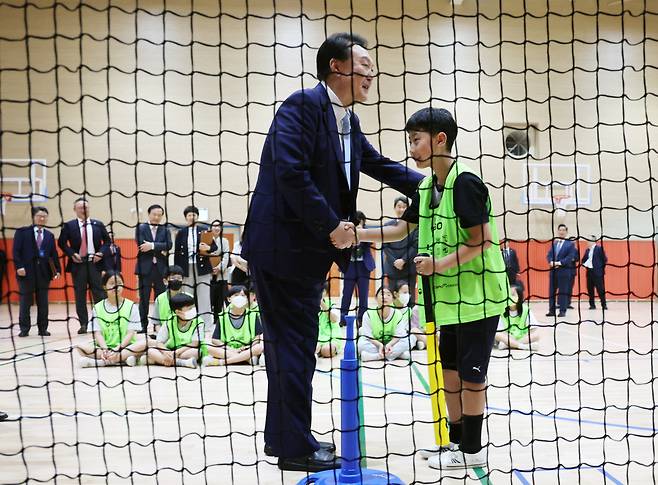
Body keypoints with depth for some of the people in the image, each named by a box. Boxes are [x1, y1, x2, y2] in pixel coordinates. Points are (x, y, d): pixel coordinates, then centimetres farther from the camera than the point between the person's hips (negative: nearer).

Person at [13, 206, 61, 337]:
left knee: (43, 303, 6)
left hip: (44, 272, 3)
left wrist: (57, 270, 2)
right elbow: (16, 251, -3)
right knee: (25, 302, 3)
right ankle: (24, 328, 12)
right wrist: (19, 266, -14)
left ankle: (43, 328, 12)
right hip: (26, 272, -3)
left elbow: (54, 254, 10)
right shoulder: (22, 232, 2)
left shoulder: (49, 235, 13)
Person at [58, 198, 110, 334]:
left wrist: (101, 253, -5)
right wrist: (72, 254, -8)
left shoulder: (98, 224, 8)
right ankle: (83, 324, 9)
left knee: (99, 293, 0)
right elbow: (62, 242, 5)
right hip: (78, 263, 0)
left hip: (95, 263, 0)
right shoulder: (69, 226, 4)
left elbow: (107, 241, 10)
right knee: (80, 295, 3)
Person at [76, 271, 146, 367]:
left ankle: (103, 362, -30)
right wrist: (105, 350, -19)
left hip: (125, 347, -1)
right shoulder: (98, 308, 7)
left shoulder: (131, 306, 2)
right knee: (81, 347, -24)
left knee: (144, 343, -31)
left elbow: (130, 333, -4)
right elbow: (97, 333, 0)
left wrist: (118, 349, -20)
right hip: (105, 347, 1)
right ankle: (123, 359, -30)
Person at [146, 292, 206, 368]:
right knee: (150, 351, -25)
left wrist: (176, 352, -27)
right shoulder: (170, 322, -4)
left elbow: (194, 344, -17)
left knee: (195, 352, -36)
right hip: (170, 351, 3)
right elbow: (159, 342, -6)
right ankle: (184, 363, -36)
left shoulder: (198, 322, -10)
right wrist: (166, 353, -28)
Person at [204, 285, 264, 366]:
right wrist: (230, 350, -14)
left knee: (260, 347, -32)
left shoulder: (253, 315, 6)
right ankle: (248, 358, -32)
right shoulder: (222, 317, 6)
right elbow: (215, 340, 1)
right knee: (209, 348, -26)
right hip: (227, 351, 1)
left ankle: (219, 361, -33)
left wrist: (248, 347, -17)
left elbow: (259, 337, 1)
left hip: (247, 350, 0)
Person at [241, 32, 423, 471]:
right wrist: (332, 225, -19)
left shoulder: (348, 120, 14)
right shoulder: (303, 105, -14)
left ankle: (282, 435, 28)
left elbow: (380, 165, 22)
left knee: (294, 344, 16)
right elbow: (290, 171, -24)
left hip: (309, 251, 10)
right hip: (282, 246, -10)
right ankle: (295, 448, 10)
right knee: (294, 345, -2)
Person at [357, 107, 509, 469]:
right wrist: (359, 234, 3)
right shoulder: (426, 187, 8)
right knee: (450, 367, 14)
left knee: (470, 371, 0)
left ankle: (472, 450, 13)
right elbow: (403, 229, 15)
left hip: (476, 294, -8)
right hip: (449, 296, 8)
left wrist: (439, 264, -22)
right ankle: (456, 440, 28)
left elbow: (482, 241, -18)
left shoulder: (465, 183, -17)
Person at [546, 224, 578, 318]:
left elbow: (570, 257, -10)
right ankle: (552, 310, 10)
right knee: (552, 291, 5)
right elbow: (549, 255, 9)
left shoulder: (570, 244, 1)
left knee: (563, 291, -1)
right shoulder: (553, 243, 16)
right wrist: (551, 262, -12)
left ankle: (562, 311, 4)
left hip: (564, 271, -5)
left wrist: (560, 263, -19)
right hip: (553, 271, 5)